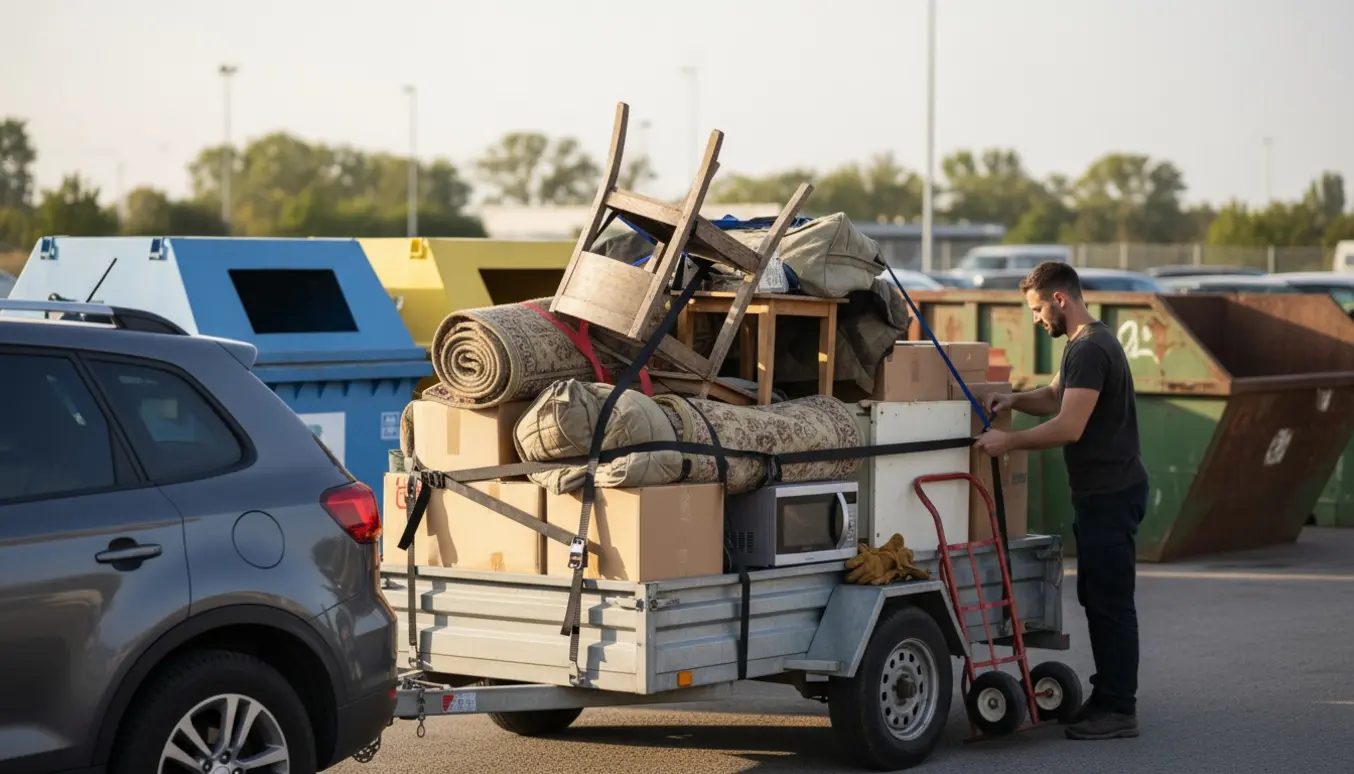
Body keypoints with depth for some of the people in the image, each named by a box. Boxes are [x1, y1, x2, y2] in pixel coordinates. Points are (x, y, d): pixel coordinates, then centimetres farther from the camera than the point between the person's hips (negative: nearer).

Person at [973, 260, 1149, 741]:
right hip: (1100, 491, 11)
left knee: (1110, 600, -8)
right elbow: (1055, 397, 28)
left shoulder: (1091, 350, -18)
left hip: (1111, 495, -11)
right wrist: (1016, 400, 9)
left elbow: (1069, 426, -25)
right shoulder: (1084, 345, 16)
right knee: (1097, 597, 15)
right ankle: (1108, 697, 22)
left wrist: (1008, 443, -20)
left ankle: (1119, 710, -5)